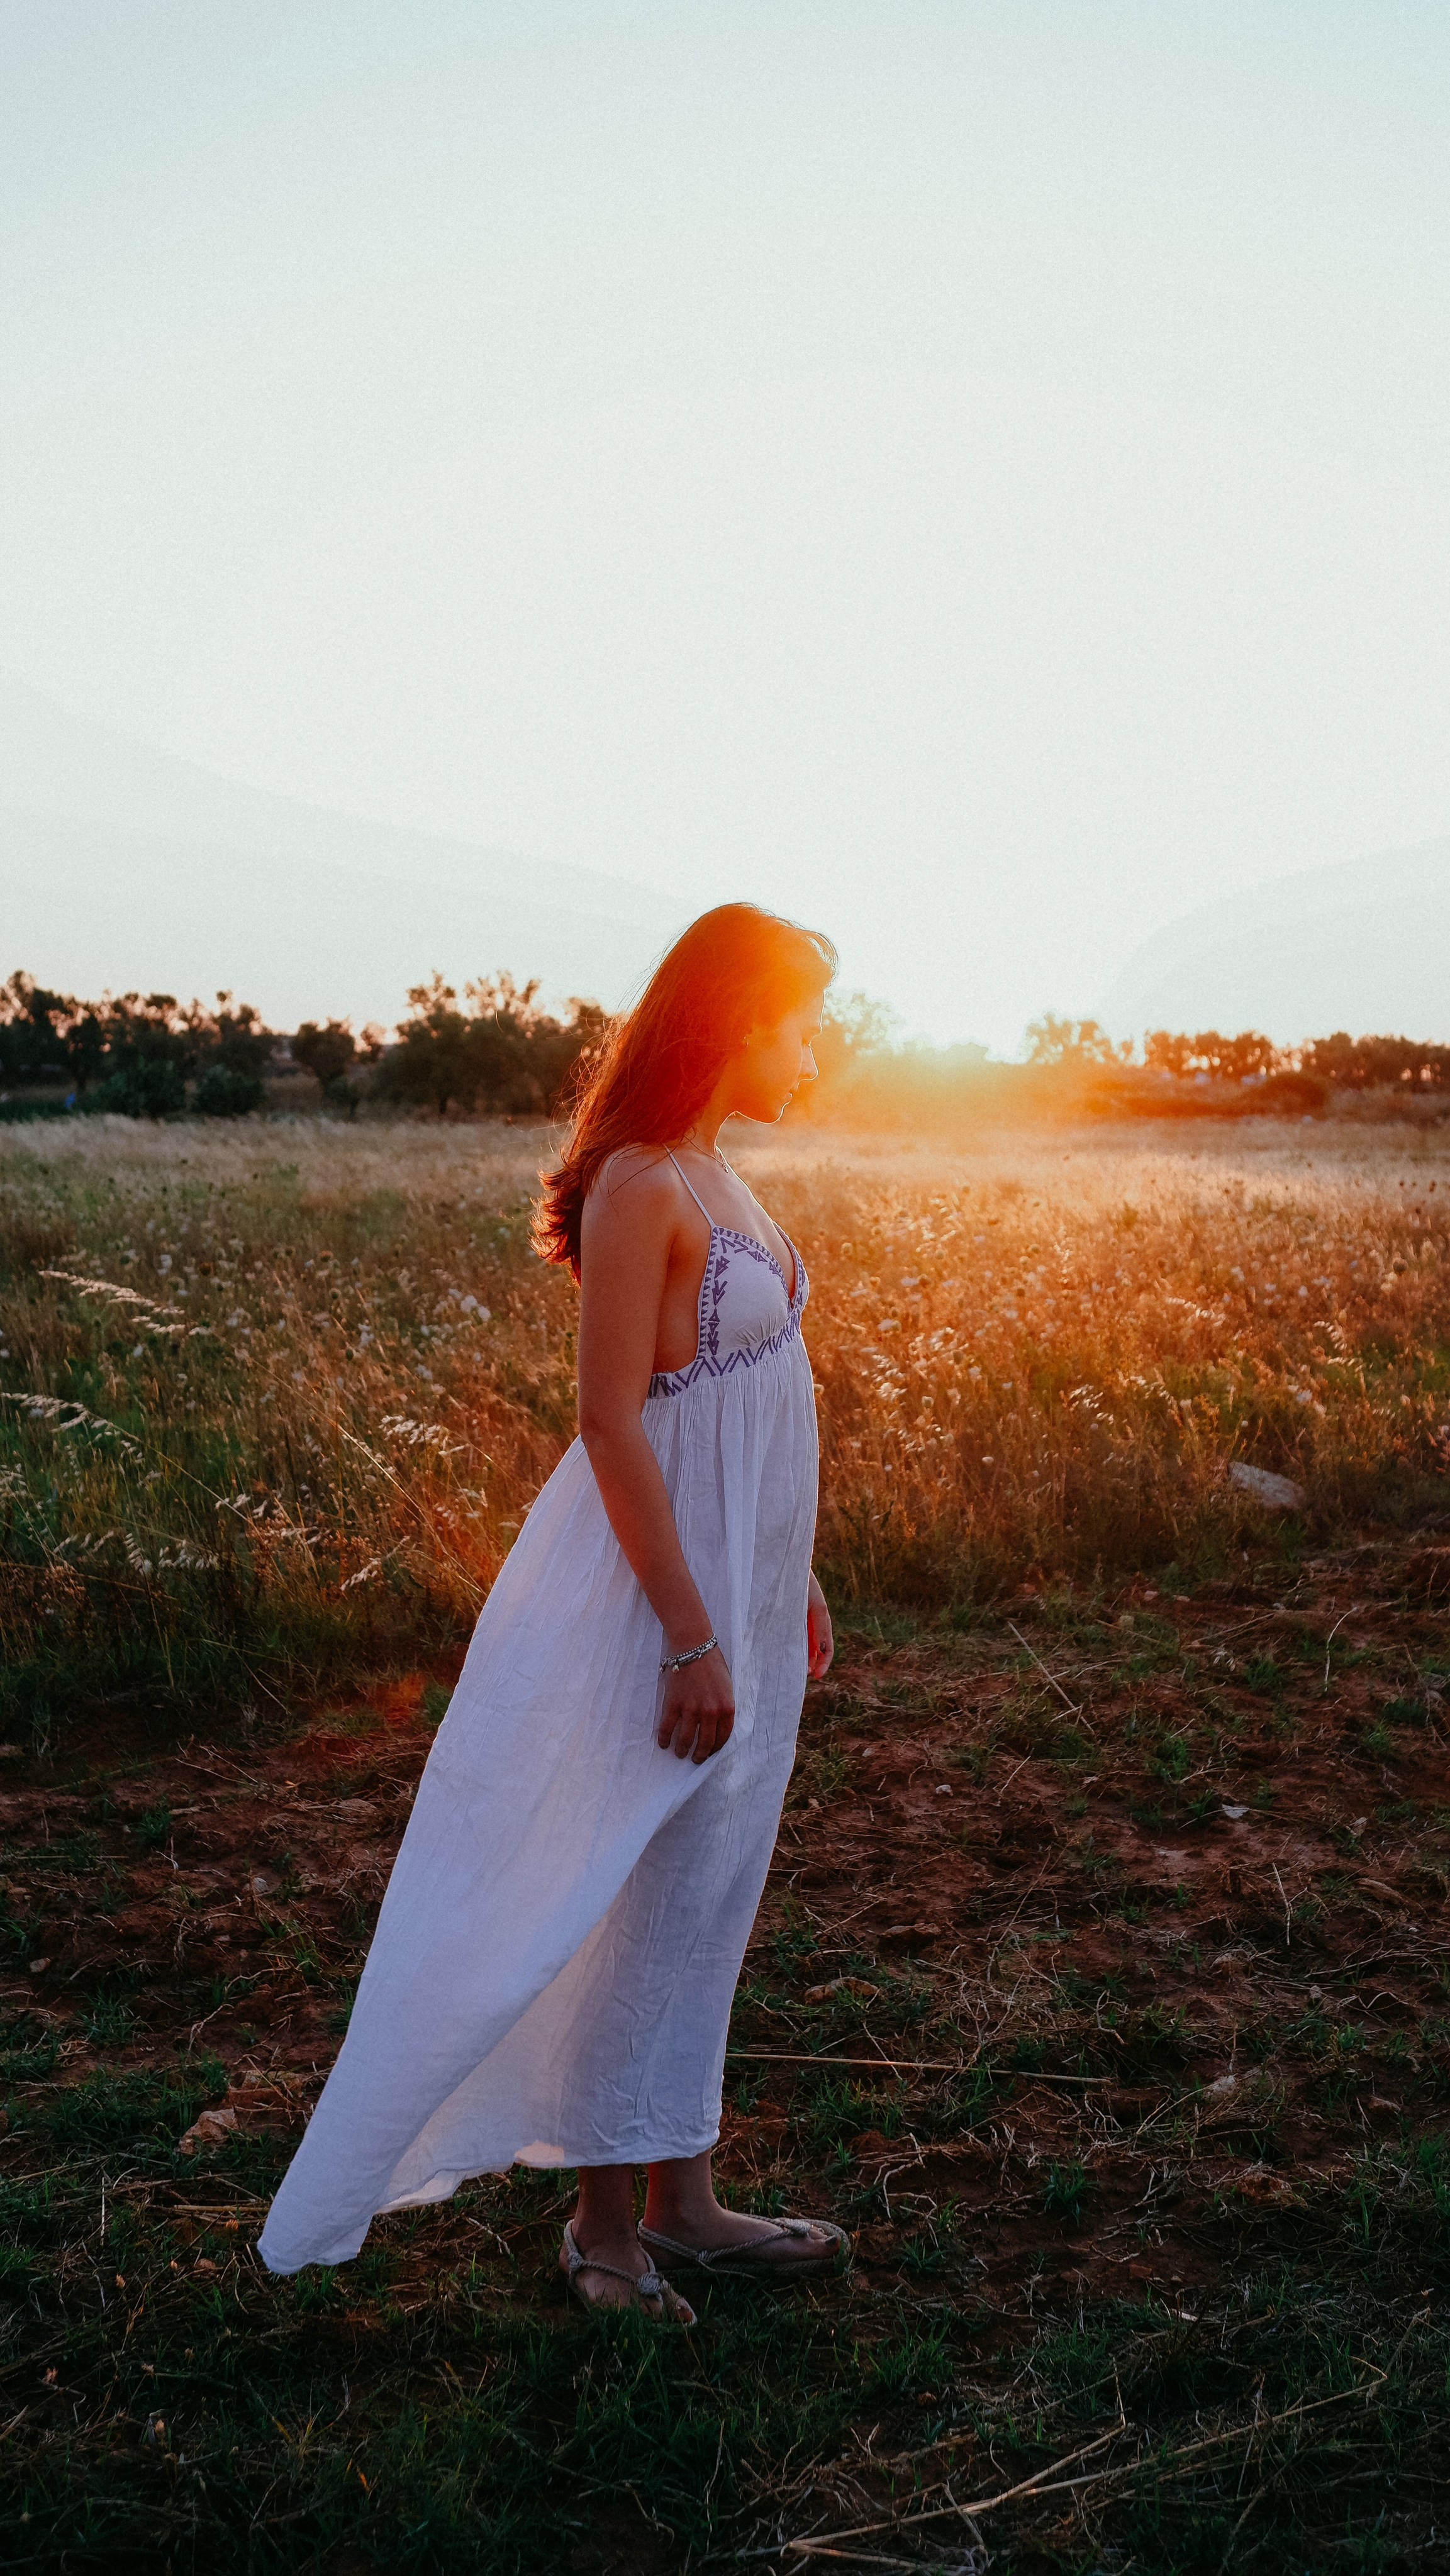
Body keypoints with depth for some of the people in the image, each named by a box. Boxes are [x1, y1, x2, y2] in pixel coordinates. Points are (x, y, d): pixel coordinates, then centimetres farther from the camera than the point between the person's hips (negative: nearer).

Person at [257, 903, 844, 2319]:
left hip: (740, 1577, 9)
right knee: (643, 1898, 4)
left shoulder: (714, 1180, 11)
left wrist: (791, 1580, 19)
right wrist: (691, 1636, -21)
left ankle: (682, 2201, 31)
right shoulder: (638, 1187, -18)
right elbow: (612, 1422, -21)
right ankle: (605, 2219, 23)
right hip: (666, 1580, -9)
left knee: (706, 1893, 16)